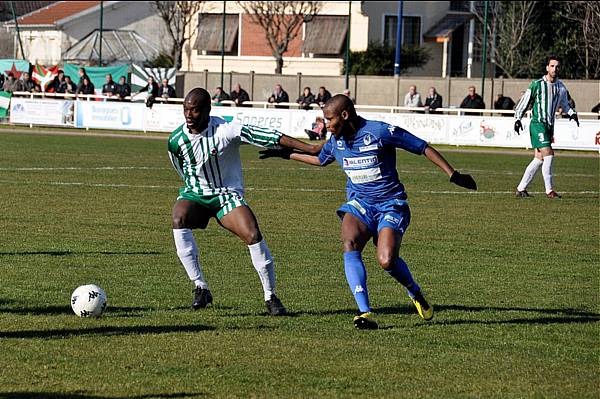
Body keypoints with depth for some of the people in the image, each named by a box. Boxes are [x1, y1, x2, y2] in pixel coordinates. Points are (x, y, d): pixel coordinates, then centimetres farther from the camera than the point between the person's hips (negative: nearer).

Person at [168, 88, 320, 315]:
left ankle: (270, 296, -4)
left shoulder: (226, 131, -18)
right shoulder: (176, 141, -7)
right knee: (179, 219, -32)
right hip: (194, 194, 2)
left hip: (227, 194, -2)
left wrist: (312, 149, -25)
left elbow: (269, 137, -21)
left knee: (253, 235, -23)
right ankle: (200, 288, -25)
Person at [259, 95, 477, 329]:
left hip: (391, 204, -5)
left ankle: (415, 293, 13)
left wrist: (453, 175, -12)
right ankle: (365, 313, -31)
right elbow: (320, 159, 30)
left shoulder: (380, 132, -15)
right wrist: (288, 155, 28)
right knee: (350, 244, -27)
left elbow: (424, 148, -10)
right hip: (359, 204, 5)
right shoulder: (336, 141, 6)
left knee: (387, 261, -23)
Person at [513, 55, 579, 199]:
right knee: (548, 155, -17)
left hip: (549, 126, 7)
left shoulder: (561, 87, 9)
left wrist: (572, 113, 6)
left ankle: (520, 189, 15)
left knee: (539, 159, 7)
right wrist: (517, 119, -8)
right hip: (537, 124, -7)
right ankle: (549, 191, -13)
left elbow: (565, 103, 26)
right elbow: (524, 101, -1)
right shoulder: (537, 84, -7)